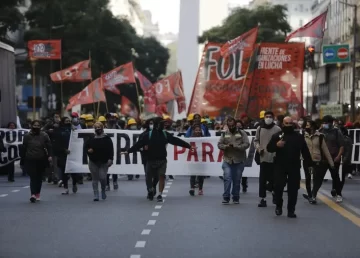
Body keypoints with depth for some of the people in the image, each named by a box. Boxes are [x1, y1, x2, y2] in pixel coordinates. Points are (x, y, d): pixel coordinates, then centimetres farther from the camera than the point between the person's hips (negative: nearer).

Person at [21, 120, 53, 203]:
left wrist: (50, 156, -20)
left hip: (41, 160, 1)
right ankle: (33, 194, -21)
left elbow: (49, 146, -4)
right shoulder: (27, 136, 5)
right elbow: (24, 149, 7)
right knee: (33, 177, -12)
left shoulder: (44, 136, 2)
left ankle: (37, 194, 24)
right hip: (30, 160, -1)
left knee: (39, 178, 10)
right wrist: (22, 160, 7)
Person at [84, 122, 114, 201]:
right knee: (95, 179, 3)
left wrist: (110, 159, -14)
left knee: (102, 177, -10)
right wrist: (88, 150, -5)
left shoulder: (107, 139, -1)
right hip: (93, 162, 3)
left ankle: (103, 191, 19)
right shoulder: (91, 139, 6)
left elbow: (111, 149, -5)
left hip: (104, 162, -2)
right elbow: (85, 146, 17)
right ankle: (96, 195, 8)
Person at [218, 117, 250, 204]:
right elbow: (219, 144, 7)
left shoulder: (241, 133, 2)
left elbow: (247, 144, -6)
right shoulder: (224, 134, 9)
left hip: (239, 161, -1)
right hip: (227, 160, 1)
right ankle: (226, 197, -2)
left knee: (237, 180, 6)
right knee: (227, 179, -8)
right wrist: (226, 146, -13)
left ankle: (236, 198, 16)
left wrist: (236, 146, -17)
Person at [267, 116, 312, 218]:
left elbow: (305, 152, 10)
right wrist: (276, 145, -22)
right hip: (280, 166, -2)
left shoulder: (299, 137, 9)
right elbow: (269, 148, -2)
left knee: (293, 189, 2)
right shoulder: (277, 136, 2)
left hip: (294, 167, 2)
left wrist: (310, 163, 5)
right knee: (278, 187, -6)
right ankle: (278, 206, 16)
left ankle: (291, 210, 9)